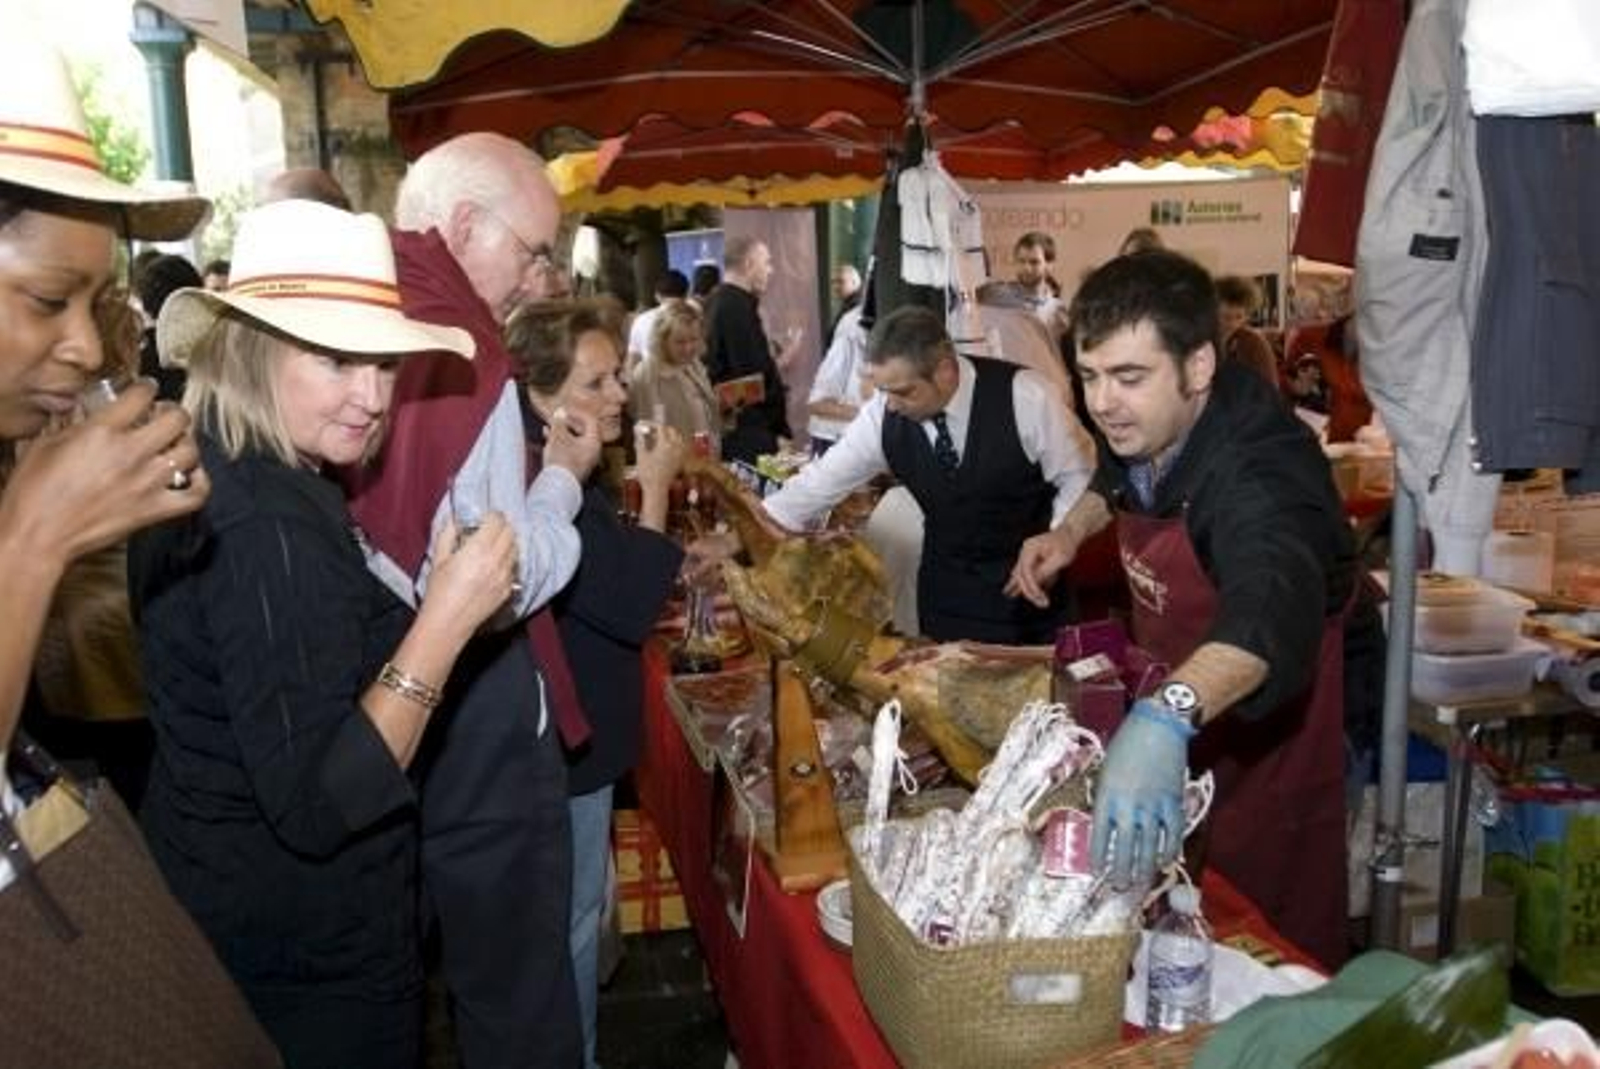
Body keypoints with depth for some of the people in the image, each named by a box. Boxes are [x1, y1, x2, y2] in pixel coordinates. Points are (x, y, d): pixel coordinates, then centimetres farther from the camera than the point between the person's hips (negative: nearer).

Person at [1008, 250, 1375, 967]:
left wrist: (1164, 717, -73)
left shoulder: (1260, 470, -34)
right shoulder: (1138, 426, -9)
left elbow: (1272, 610, -56)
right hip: (1175, 684, 7)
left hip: (1275, 718, -7)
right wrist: (1072, 530, -3)